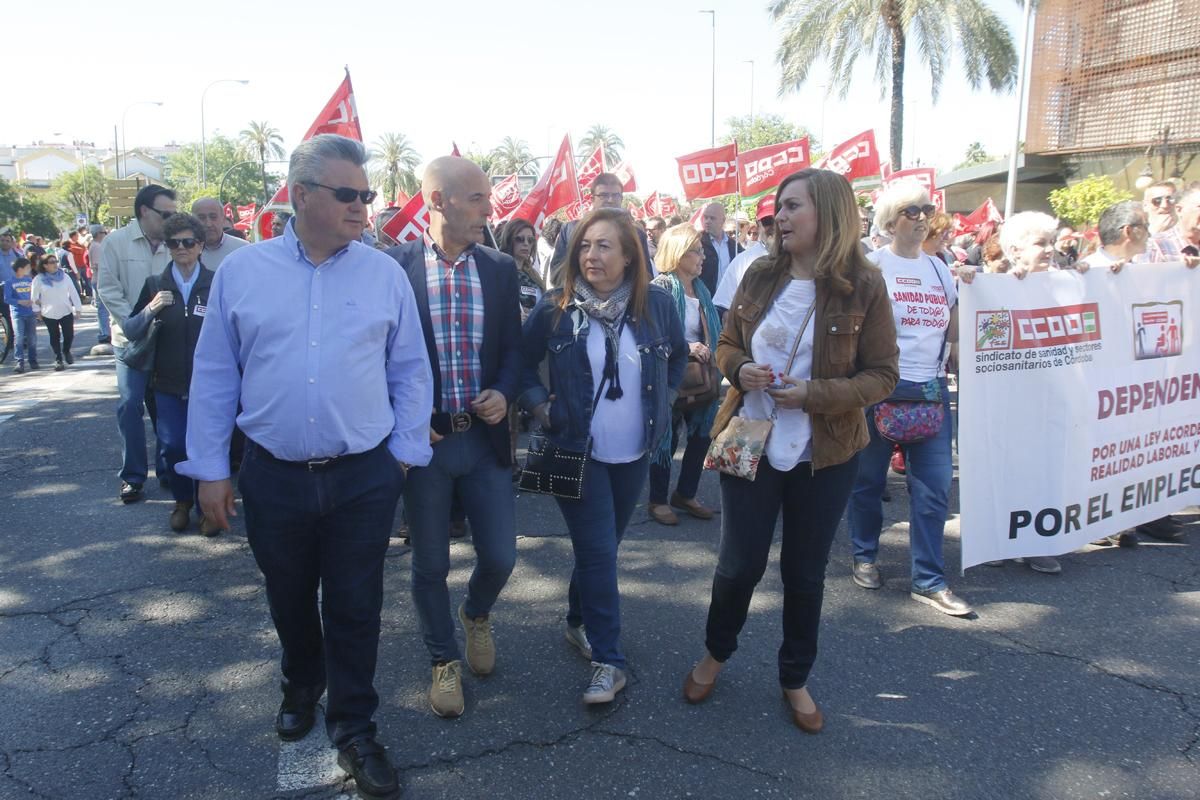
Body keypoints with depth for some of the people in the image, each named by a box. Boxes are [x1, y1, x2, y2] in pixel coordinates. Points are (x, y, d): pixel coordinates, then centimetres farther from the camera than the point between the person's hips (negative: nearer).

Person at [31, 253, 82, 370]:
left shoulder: (64, 276, -1)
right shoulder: (38, 279, -6)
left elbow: (73, 292, 1)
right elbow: (34, 296, 1)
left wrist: (78, 309, -1)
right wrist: (37, 310, 3)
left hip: (66, 312, 1)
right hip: (49, 314, -1)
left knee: (69, 335, 3)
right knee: (55, 337, 8)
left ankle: (66, 351, 33)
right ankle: (58, 359, 19)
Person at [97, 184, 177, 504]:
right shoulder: (116, 241, -2)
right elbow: (108, 289, -3)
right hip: (132, 341, -1)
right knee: (131, 405, -1)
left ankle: (167, 469, 20)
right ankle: (132, 475, 11)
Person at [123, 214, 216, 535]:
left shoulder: (217, 284, -6)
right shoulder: (155, 284, 3)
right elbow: (130, 332, 3)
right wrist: (150, 310, -15)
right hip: (168, 383, 3)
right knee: (174, 445, 5)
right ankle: (182, 501, 30)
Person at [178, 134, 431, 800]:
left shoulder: (385, 275, -1)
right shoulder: (241, 272, 0)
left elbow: (410, 371, 4)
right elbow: (214, 375, 3)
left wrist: (405, 451, 1)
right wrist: (210, 469, 2)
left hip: (364, 477, -1)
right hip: (274, 476, 1)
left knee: (354, 609, 8)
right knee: (290, 602, 20)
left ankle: (353, 729, 26)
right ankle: (301, 689, 47)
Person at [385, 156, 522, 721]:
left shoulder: (500, 268, 3)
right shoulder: (393, 266, -7)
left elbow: (513, 348, 9)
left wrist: (503, 394, -10)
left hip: (485, 437, 3)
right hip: (423, 440, -2)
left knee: (500, 556, 7)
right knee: (430, 563, 11)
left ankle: (476, 615, 42)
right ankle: (444, 661, 34)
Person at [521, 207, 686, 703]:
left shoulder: (656, 304, -4)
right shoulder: (556, 308, -9)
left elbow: (679, 354, 14)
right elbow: (523, 362, 4)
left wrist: (663, 400, 7)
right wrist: (540, 406, -6)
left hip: (634, 452, 3)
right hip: (578, 451, -3)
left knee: (603, 546, 17)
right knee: (598, 553, -3)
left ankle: (579, 621, 39)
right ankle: (608, 660, 8)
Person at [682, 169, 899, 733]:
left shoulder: (863, 287, -9)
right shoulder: (760, 278, -1)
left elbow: (882, 376, -7)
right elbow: (726, 346, 9)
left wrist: (814, 394, -21)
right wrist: (740, 369, -14)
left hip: (824, 455, -1)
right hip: (750, 445, 2)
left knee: (805, 572, 13)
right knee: (739, 564, 8)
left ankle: (796, 679, 35)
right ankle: (715, 653, 37)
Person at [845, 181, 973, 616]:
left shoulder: (939, 268, 13)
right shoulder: (872, 266, -2)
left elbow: (954, 331, 15)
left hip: (932, 389, 5)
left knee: (934, 486, 1)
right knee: (869, 478, 7)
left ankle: (928, 580, 9)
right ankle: (864, 556, 27)